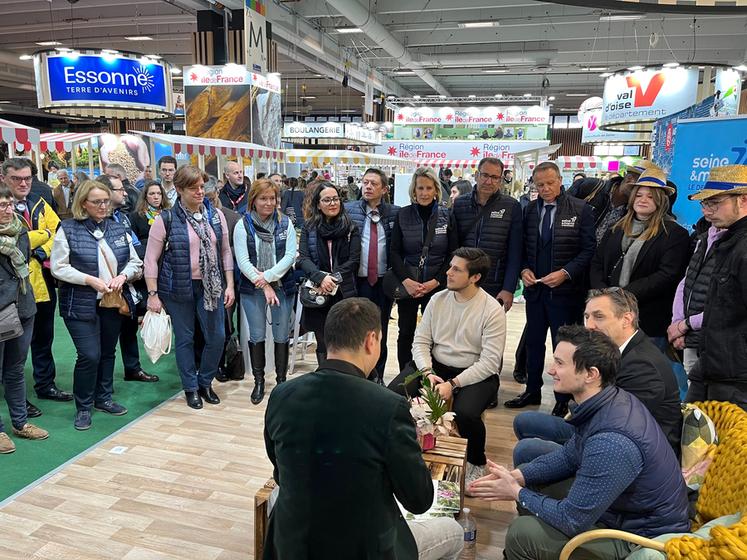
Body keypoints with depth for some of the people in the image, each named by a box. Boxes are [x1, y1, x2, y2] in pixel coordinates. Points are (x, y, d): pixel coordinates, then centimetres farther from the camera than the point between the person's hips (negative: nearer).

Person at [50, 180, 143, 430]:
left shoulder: (118, 229, 7)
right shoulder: (68, 230, -5)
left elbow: (135, 262, 10)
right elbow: (58, 267, -9)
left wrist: (123, 276, -10)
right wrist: (90, 280, -18)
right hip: (81, 305, -5)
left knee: (108, 352, 15)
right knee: (89, 355, -9)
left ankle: (104, 398, 32)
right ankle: (83, 407, 10)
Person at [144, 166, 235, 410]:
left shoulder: (216, 215, 3)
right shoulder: (166, 219, -7)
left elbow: (225, 252, 8)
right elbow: (151, 259, -5)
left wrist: (229, 285, 3)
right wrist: (153, 294, -7)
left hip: (211, 286, 3)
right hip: (179, 288, -3)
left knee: (217, 337, 6)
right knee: (185, 339, 8)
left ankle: (205, 382, 28)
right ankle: (190, 388, 26)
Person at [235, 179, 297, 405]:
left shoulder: (285, 223, 1)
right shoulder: (243, 225, -2)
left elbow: (290, 255, -5)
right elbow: (243, 261, -7)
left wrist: (268, 276, -15)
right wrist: (264, 285, -13)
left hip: (282, 286, 1)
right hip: (252, 289, 0)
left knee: (282, 336, 6)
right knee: (256, 336, 7)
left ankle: (281, 380, 20)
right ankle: (259, 381, 21)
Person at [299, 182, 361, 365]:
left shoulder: (350, 228, 4)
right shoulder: (309, 228, 7)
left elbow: (353, 260, -2)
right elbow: (303, 258, -4)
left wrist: (333, 278, -14)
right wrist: (321, 278, -20)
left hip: (344, 293, -1)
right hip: (318, 294, 1)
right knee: (323, 345, 8)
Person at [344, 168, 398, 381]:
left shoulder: (394, 213, 2)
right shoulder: (348, 210, -1)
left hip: (384, 282, 1)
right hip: (357, 281, -1)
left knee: (380, 331, 12)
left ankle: (378, 376, 26)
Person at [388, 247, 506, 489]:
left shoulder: (493, 310, -13)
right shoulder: (438, 300, 1)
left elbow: (490, 361, -16)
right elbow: (421, 341, 2)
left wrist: (453, 384, -23)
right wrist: (427, 373, -16)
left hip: (477, 373, -4)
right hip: (436, 365, 4)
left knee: (465, 413, -33)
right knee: (392, 395, -19)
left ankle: (476, 462, 2)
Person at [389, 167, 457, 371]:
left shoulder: (447, 216, 0)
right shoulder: (403, 215, 1)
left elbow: (453, 254, -1)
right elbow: (394, 252, 0)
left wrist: (435, 281, -12)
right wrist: (406, 281, -13)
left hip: (437, 286, -1)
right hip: (407, 285, 1)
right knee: (405, 333, 10)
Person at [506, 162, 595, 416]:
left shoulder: (580, 210, -6)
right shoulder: (530, 209, 5)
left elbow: (588, 249, -8)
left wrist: (565, 273, -18)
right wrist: (524, 269, -6)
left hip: (565, 289, -4)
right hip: (535, 288, 4)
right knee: (533, 342, 15)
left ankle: (563, 401, 21)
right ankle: (532, 391, 31)